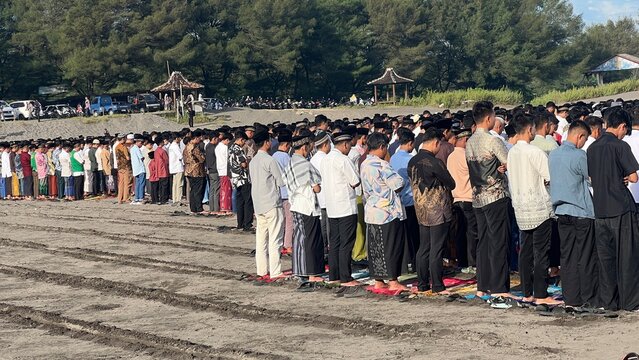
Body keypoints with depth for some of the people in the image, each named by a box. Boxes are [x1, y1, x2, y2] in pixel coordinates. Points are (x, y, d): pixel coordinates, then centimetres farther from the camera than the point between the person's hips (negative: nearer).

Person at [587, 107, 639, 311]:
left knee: (605, 256, 10)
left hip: (600, 209, 6)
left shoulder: (592, 148, 9)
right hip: (621, 209, -6)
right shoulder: (620, 146, -10)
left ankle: (608, 301, 13)